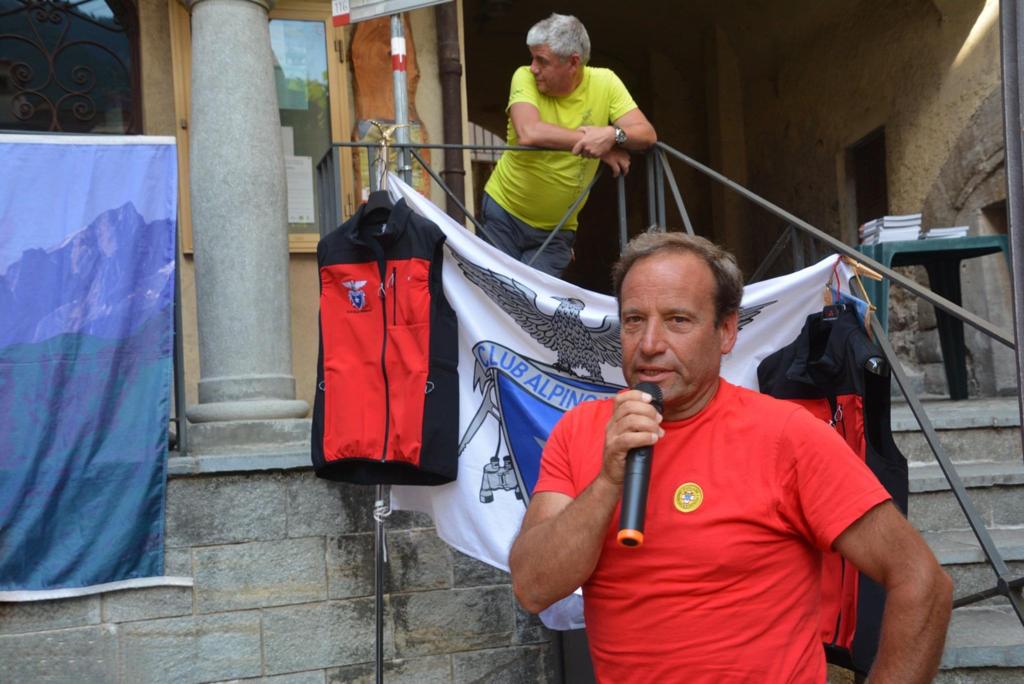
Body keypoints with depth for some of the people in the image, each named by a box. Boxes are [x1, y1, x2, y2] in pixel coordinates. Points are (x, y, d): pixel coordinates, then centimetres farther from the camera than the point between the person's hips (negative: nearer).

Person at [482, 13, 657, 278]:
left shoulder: (604, 82, -8)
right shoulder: (525, 78, -13)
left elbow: (647, 135, -16)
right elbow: (529, 133, -31)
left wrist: (612, 135, -37)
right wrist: (597, 145, -28)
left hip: (556, 230, 1)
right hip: (503, 215, -1)